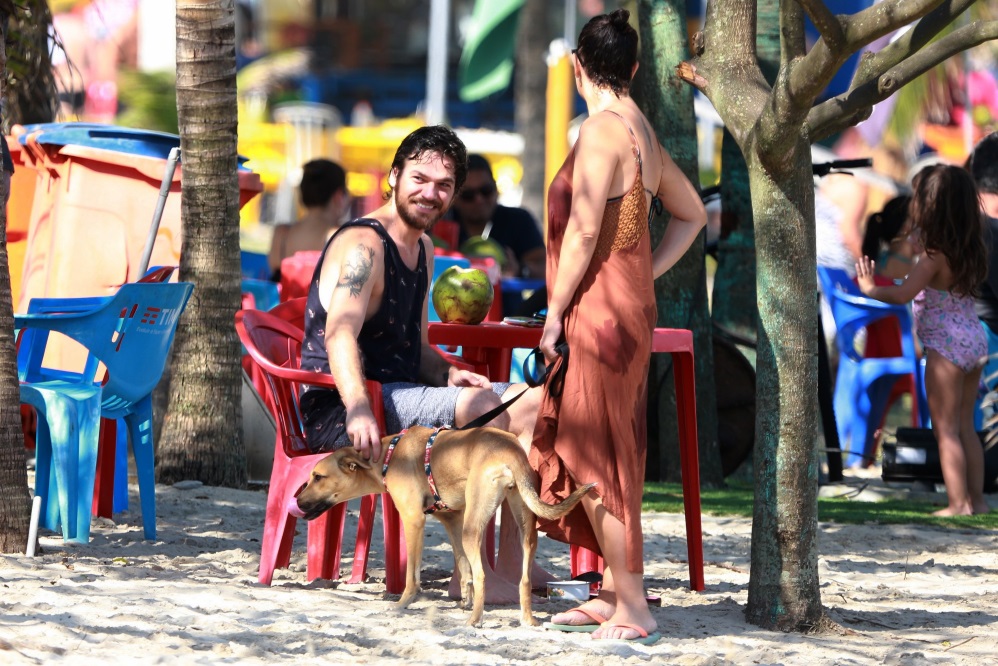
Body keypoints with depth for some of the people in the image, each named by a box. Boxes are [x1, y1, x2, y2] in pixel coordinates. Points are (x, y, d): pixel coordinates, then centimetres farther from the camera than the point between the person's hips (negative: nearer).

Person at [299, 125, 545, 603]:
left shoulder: (423, 250, 18)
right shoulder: (362, 245, -14)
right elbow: (340, 332, -30)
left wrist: (448, 375, 1)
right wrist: (358, 408, -47)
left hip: (400, 393, 10)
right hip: (337, 412, -10)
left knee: (534, 403, 2)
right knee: (482, 406, -29)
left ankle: (514, 561, -4)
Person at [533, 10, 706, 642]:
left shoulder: (603, 128, -14)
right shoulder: (642, 131, 13)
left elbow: (584, 231, -18)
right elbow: (692, 214, 25)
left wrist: (555, 313, -12)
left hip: (600, 308, -9)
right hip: (632, 303, 9)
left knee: (595, 458, -6)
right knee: (609, 455, 14)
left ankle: (634, 609, -5)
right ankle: (614, 593, 19)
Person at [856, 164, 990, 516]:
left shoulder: (934, 255, -17)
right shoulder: (969, 250, 6)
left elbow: (903, 294, -24)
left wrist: (870, 288, -8)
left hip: (946, 346, -8)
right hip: (974, 339, 8)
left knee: (946, 429, -2)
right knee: (965, 427, 15)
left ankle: (959, 503, -5)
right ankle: (976, 499, 16)